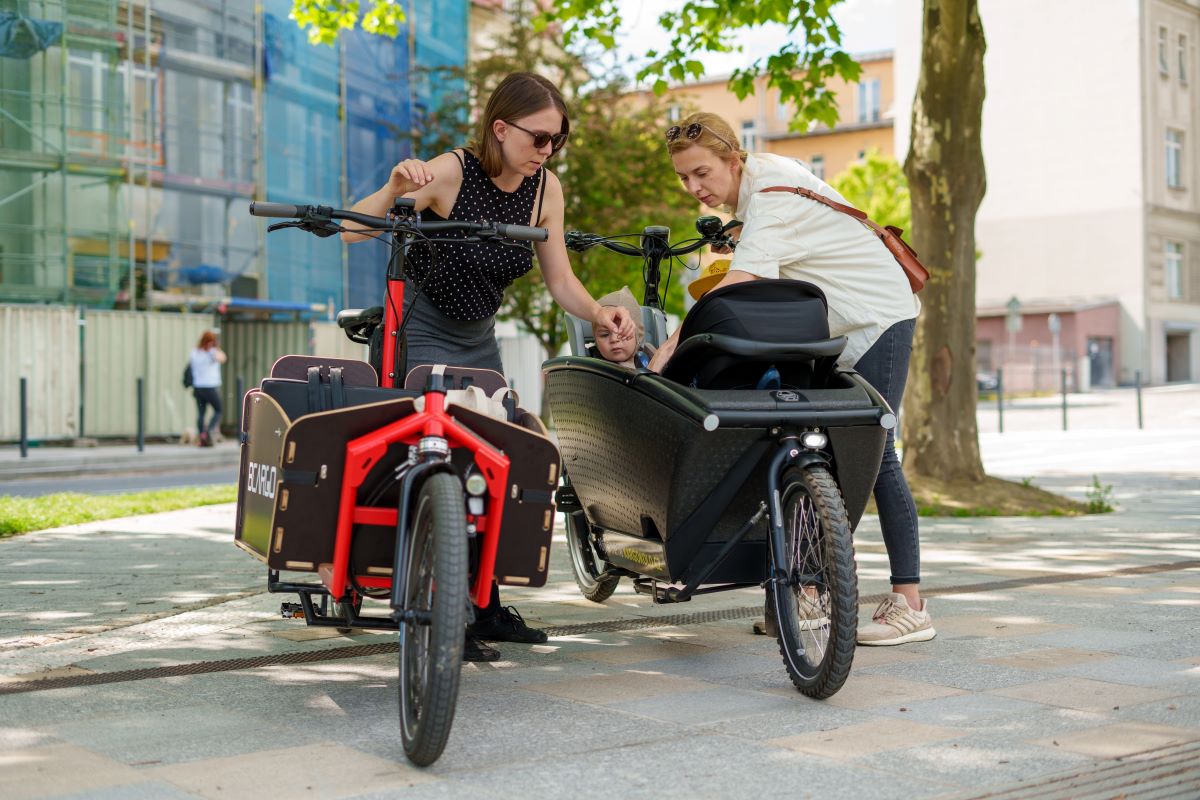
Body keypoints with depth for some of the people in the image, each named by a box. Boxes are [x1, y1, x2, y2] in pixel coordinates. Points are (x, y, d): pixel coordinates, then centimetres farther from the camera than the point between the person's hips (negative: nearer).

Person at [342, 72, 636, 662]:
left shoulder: (544, 189, -8)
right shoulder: (450, 173, -23)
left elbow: (561, 282, -4)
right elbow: (350, 231, -26)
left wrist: (600, 314, -23)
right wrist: (393, 189, -44)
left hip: (479, 337, 6)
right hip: (423, 331, -6)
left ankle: (488, 609, 17)